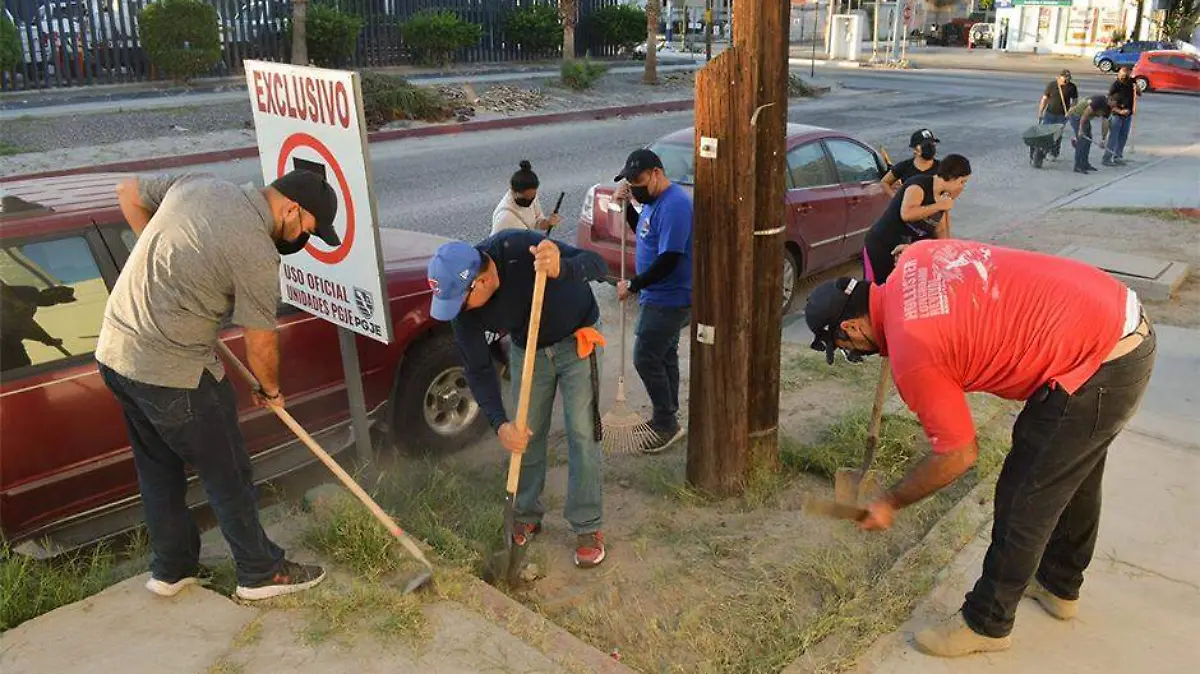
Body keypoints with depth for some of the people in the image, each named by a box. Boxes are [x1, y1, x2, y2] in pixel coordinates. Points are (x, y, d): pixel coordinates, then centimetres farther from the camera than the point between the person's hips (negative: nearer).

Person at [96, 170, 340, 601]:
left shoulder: (198, 183, 2)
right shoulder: (256, 253, -19)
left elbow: (128, 193, 18)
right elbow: (261, 344, -12)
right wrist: (271, 391, 7)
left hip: (114, 351, 9)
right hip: (172, 373, -9)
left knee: (157, 469, 22)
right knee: (228, 475, 9)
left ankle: (171, 569, 38)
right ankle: (260, 573, 25)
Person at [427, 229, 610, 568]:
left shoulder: (518, 248, -37)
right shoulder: (463, 309, -22)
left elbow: (597, 263, -38)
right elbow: (478, 371, -16)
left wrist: (560, 269, -61)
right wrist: (500, 423, -29)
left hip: (577, 340, -4)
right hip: (527, 349, 4)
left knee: (582, 434, -5)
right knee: (526, 434, 9)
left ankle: (587, 528, 8)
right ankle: (527, 515, 29)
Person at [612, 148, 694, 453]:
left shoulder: (674, 205, -24)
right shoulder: (655, 200, 8)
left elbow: (668, 260, -27)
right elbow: (644, 233, 24)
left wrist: (633, 285, -18)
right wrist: (627, 207, 7)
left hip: (669, 299, -10)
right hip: (661, 296, 10)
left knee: (646, 359, -6)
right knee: (664, 356, 18)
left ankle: (666, 424, 6)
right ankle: (667, 418, 31)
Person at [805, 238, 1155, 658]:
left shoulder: (911, 355, -20)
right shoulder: (916, 257, 2)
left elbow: (958, 456, -10)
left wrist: (891, 504, 4)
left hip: (1097, 370, -10)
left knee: (1023, 502, 3)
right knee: (1073, 472, 26)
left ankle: (987, 624, 22)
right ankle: (1059, 585, 48)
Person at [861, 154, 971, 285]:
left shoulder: (944, 196, 8)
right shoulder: (920, 184, -17)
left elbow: (940, 230, 15)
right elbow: (906, 214, -34)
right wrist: (938, 206, -25)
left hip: (909, 251, 8)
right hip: (881, 246, -8)